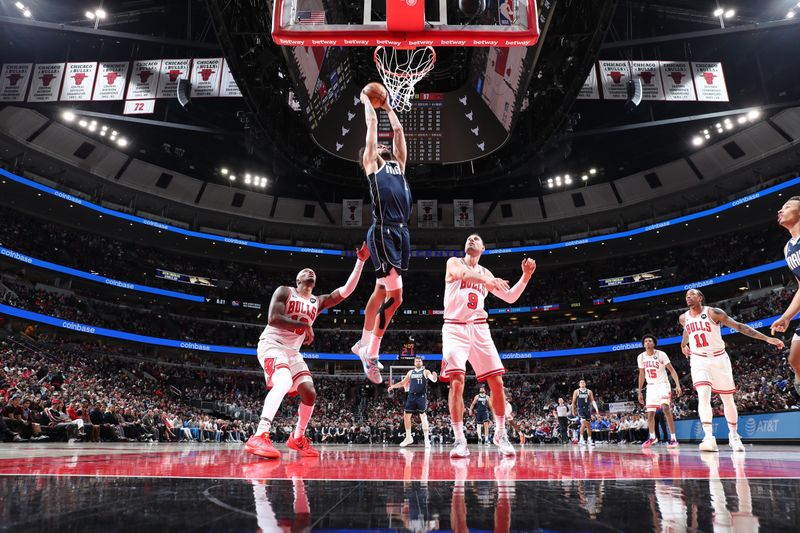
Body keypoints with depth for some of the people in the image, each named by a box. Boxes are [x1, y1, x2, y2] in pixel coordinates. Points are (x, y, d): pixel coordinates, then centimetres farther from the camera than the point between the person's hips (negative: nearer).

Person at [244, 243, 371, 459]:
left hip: (293, 351, 7)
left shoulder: (318, 302, 12)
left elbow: (346, 291, 2)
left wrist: (361, 260, -3)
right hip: (272, 344, -7)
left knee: (309, 393, -3)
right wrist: (305, 325, -14)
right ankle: (259, 437, -39)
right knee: (284, 381, -34)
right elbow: (273, 318, -17)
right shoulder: (284, 291, -2)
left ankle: (297, 438, 19)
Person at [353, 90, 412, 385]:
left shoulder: (397, 163, 25)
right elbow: (372, 123, 13)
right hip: (383, 232, -7)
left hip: (401, 232, 7)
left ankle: (363, 343, 24)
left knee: (381, 291, 12)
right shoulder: (372, 162, 8)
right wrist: (367, 102, 27)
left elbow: (398, 129, 32)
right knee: (395, 295, -12)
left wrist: (389, 108, 41)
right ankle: (371, 355, -2)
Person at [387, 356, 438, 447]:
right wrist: (393, 386, 9)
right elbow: (403, 383, 22)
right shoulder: (410, 372, 15)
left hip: (421, 396, -5)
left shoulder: (425, 371, 2)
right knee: (406, 416, 3)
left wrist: (434, 376, -37)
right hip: (411, 396, 5)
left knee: (423, 417, -8)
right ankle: (408, 438, 17)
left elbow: (434, 380, -13)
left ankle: (427, 439, -3)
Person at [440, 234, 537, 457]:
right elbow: (463, 273, -21)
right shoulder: (454, 262, 5)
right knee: (457, 380, -17)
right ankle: (460, 440, -10)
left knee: (497, 382, -1)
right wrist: (487, 279, -40)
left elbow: (510, 298, 16)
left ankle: (500, 434, 16)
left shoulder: (485, 273, 19)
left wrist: (526, 276, 1)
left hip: (479, 328, 4)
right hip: (455, 328, -4)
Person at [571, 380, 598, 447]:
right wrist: (573, 410, 4)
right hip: (580, 409, -3)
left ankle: (589, 440, 21)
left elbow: (592, 401, 3)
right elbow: (573, 402, 5)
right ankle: (581, 439, -12)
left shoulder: (589, 392, 5)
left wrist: (596, 408, -10)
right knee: (583, 423, -19)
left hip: (587, 409, 3)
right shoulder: (576, 391, 0)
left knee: (588, 425, 8)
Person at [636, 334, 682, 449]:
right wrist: (639, 392, 10)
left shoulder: (661, 354, -12)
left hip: (663, 384, -5)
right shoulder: (641, 357, 1)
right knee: (650, 413, 6)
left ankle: (673, 438, -17)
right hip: (651, 386, 5)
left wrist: (678, 385, -25)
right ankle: (652, 437, 25)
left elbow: (672, 370, -12)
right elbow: (641, 375, 11)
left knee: (665, 408, -23)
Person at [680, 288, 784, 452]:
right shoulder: (683, 318, 1)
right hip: (699, 360, 1)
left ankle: (734, 435, 27)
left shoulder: (713, 312, -11)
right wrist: (683, 344, 30)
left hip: (719, 359, -1)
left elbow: (739, 326, -12)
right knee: (703, 395, -19)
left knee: (728, 399, 8)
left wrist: (767, 338, -17)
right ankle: (709, 438, -25)